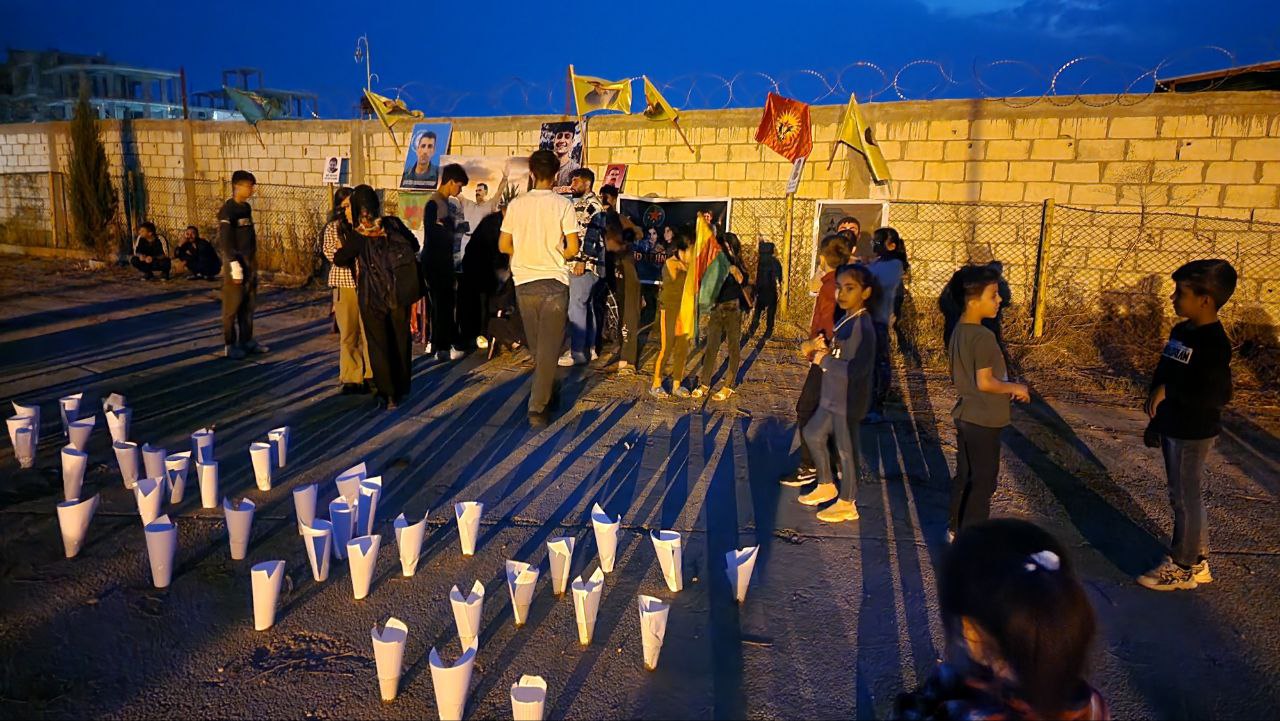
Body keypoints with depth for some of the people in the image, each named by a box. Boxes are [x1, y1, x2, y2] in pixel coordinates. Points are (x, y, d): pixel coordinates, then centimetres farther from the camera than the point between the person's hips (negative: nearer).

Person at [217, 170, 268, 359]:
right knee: (232, 305, -2)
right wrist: (234, 265, -20)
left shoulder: (246, 208, 12)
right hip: (235, 262, -8)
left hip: (250, 262, 8)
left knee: (249, 304, 12)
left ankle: (246, 340, 22)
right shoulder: (228, 209, -12)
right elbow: (224, 241, -16)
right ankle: (229, 344, 6)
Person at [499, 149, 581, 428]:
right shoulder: (563, 204, -8)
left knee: (536, 345, 19)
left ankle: (548, 392, 35)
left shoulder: (516, 204, 0)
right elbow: (573, 248, -9)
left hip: (524, 282, 3)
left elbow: (504, 246, 3)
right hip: (554, 282, -3)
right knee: (549, 347, 1)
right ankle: (537, 408, -4)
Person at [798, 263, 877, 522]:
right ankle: (826, 486, 39)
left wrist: (824, 360, -19)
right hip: (832, 396, 10)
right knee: (813, 433, 22)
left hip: (848, 401, -10)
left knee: (846, 449, 4)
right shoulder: (845, 319, 6)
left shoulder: (863, 327, -22)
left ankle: (847, 504, 22)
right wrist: (814, 347, -5)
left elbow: (855, 369, -30)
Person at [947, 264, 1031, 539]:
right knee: (983, 481, 3)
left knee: (965, 475, 19)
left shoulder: (959, 331, 5)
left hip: (965, 415, 9)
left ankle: (956, 527, 30)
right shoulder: (983, 336, -23)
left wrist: (1006, 389, 10)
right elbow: (985, 382, -24)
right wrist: (1015, 388, -8)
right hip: (983, 420, -9)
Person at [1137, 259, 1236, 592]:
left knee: (1184, 498, 4)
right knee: (1186, 496, 18)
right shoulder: (1181, 331, 6)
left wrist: (1168, 390, -23)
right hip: (1173, 427, 9)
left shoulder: (1214, 343, -21)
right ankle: (1197, 560, 32)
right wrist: (1155, 421, 17)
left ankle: (1183, 568, 19)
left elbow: (1218, 395, -27)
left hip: (1192, 433, -9)